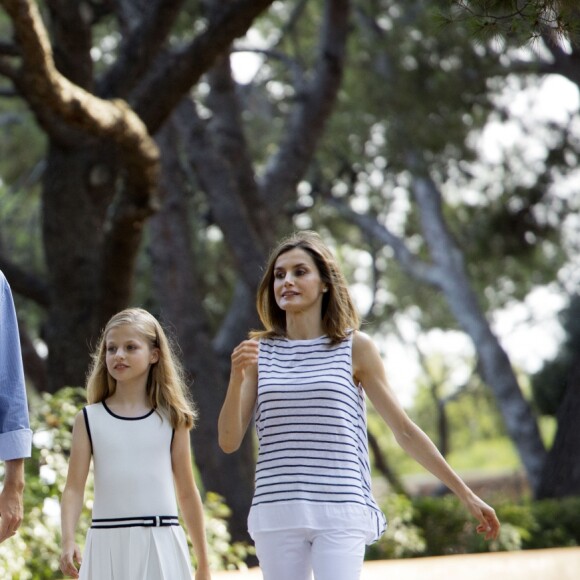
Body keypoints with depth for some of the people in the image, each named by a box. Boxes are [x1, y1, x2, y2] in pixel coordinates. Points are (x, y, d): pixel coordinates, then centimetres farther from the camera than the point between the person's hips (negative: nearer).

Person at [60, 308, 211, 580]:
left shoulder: (171, 419, 5)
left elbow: (187, 492, 9)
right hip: (108, 543, 0)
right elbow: (74, 488, -1)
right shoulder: (89, 419, 5)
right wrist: (68, 541, -17)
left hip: (161, 544, 0)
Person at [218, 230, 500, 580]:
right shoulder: (258, 351, 10)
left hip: (340, 514, -2)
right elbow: (229, 442, 6)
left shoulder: (355, 347, 4)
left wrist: (466, 495, 7)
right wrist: (236, 379, -11)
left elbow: (405, 430, 8)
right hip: (277, 512, 2)